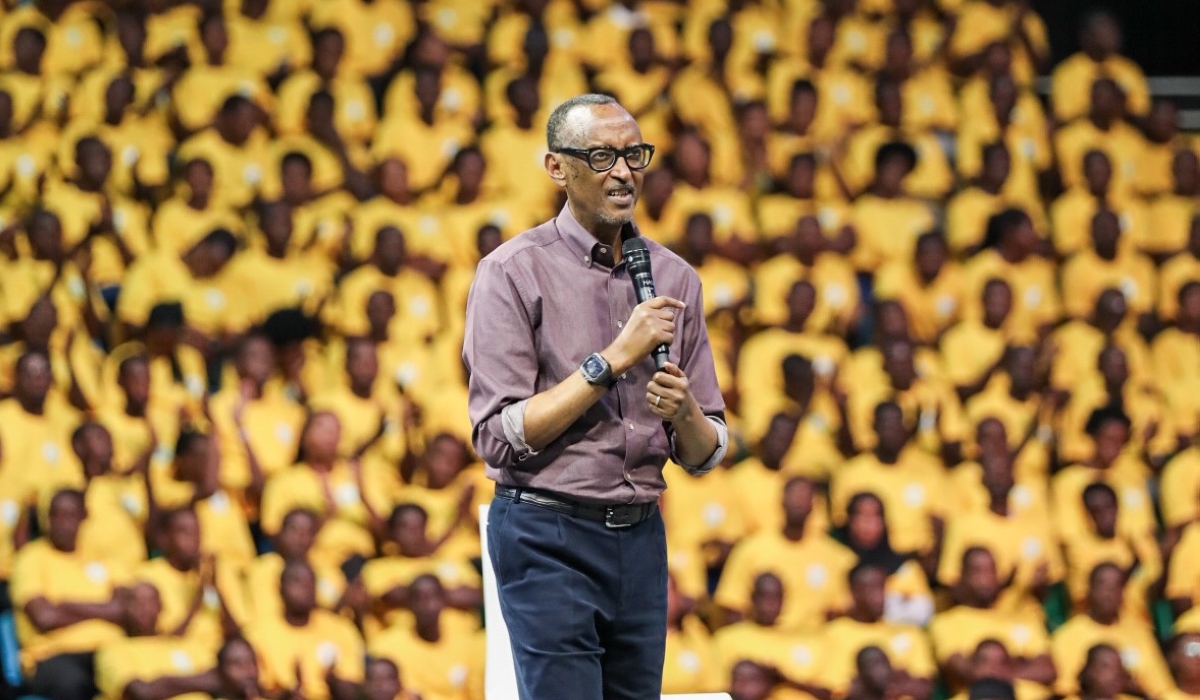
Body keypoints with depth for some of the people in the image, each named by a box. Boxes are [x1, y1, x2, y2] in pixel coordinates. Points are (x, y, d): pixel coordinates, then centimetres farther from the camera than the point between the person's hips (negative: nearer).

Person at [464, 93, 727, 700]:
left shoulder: (673, 278, 9)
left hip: (641, 537, 5)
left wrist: (685, 413, -12)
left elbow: (704, 454, 11)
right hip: (550, 539, -5)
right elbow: (499, 436, -14)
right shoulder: (514, 272, -5)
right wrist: (613, 360, -16)